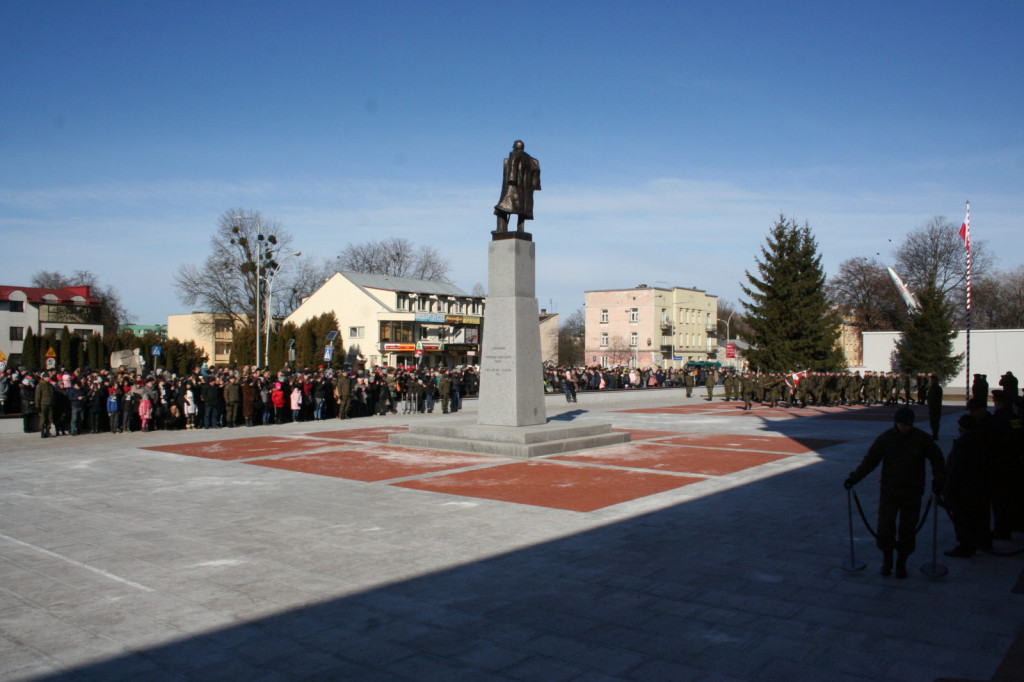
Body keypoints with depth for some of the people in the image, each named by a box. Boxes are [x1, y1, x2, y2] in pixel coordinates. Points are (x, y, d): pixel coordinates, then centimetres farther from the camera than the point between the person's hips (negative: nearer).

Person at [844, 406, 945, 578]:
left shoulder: (922, 439, -4)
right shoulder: (885, 438, -4)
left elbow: (937, 459, 8)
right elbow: (870, 460, -2)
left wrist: (939, 479, -6)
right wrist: (853, 478, -9)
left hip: (912, 493, 0)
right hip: (889, 491, 0)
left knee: (908, 530, 3)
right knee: (885, 527, -7)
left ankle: (901, 564, 20)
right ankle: (887, 559, 16)